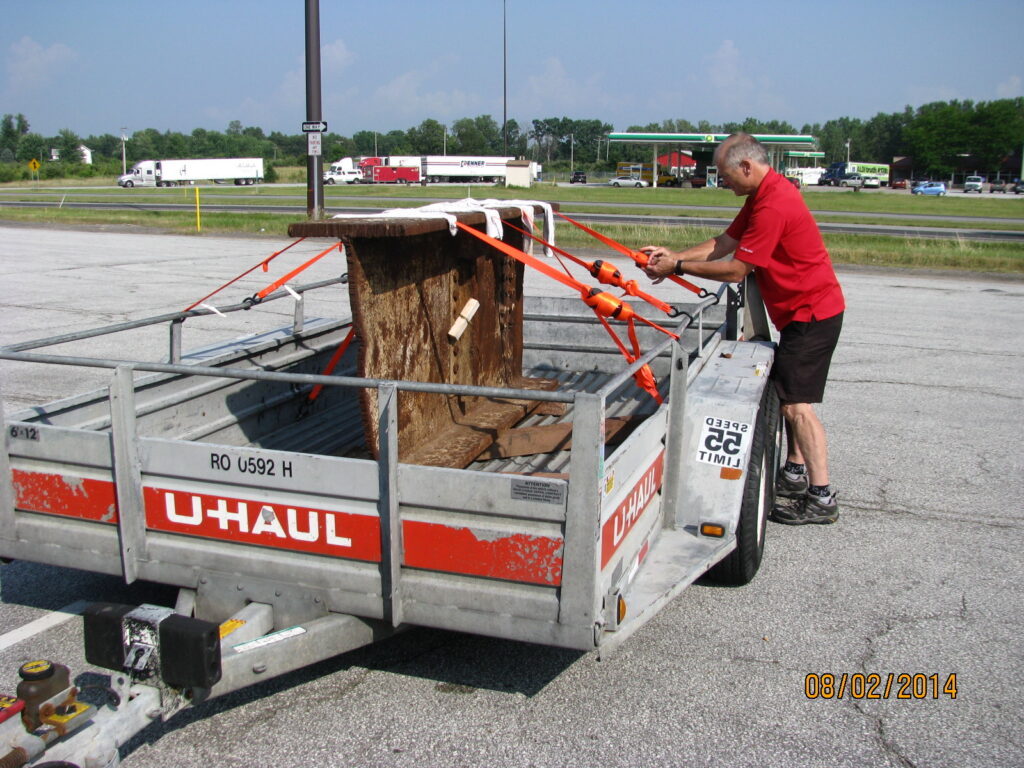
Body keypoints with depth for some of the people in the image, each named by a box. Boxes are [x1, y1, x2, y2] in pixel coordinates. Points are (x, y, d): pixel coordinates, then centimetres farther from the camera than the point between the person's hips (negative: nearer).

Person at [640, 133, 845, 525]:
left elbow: (735, 269, -23)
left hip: (811, 312, -11)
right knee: (787, 393, 20)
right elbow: (726, 242, 10)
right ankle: (795, 472, 31)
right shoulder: (764, 194, 9)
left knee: (796, 402, -11)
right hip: (803, 309, 11)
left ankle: (821, 497, -6)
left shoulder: (773, 205, -24)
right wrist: (673, 255, 1)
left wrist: (677, 267, -15)